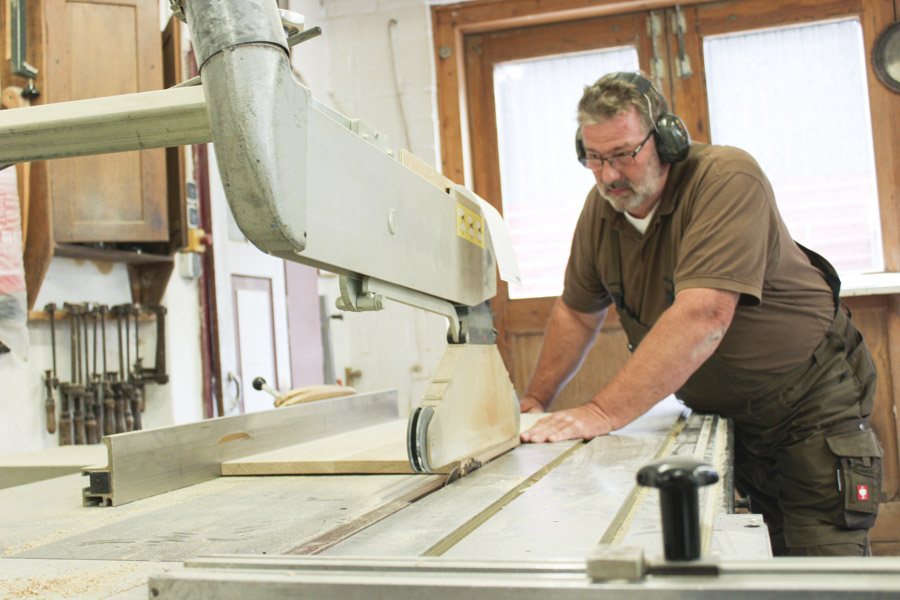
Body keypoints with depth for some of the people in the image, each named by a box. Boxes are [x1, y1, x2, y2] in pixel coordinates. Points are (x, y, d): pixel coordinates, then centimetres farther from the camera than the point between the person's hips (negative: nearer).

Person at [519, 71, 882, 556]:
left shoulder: (728, 178, -25)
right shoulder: (602, 207, -4)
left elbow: (702, 317, -36)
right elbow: (577, 311, 10)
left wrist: (602, 413, -37)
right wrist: (536, 400, 4)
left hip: (807, 403, -5)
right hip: (719, 410, 5)